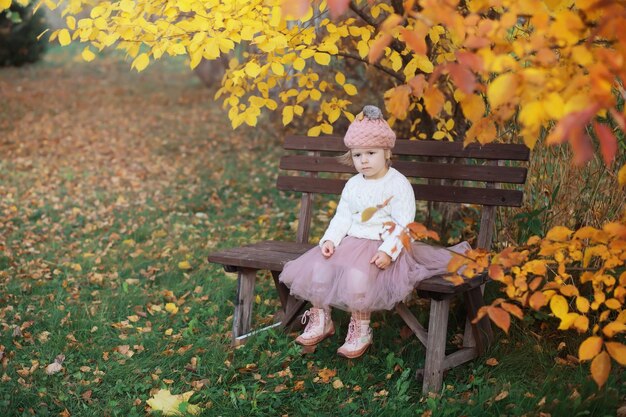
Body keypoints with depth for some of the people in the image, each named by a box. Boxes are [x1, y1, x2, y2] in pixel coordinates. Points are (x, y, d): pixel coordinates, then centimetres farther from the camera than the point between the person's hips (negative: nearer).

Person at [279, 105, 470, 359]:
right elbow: (342, 217, 10)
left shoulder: (398, 185, -8)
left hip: (381, 246, -6)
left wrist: (388, 251, -26)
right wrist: (330, 239, -8)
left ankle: (361, 331, -8)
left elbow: (403, 225, -14)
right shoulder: (353, 185, 11)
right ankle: (321, 320, 9)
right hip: (350, 242, 6)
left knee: (357, 276, -31)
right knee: (316, 267, -11)